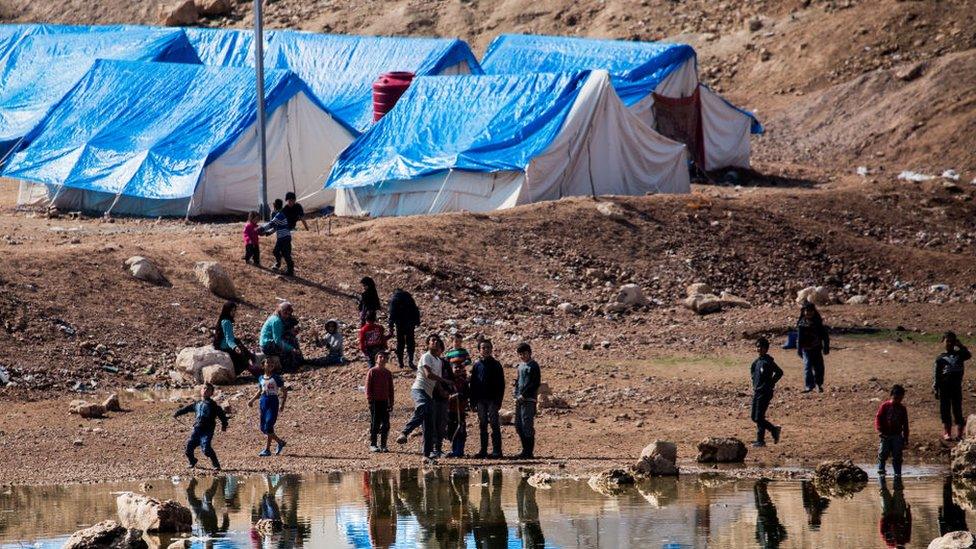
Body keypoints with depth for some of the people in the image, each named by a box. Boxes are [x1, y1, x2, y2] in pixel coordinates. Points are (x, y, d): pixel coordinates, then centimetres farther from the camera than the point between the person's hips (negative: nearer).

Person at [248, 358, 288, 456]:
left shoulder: (276, 378, -5)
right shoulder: (261, 378, 11)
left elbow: (284, 391, -4)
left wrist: (282, 404, -13)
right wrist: (252, 400, 14)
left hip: (273, 402, -6)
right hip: (263, 402, 6)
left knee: (268, 426, -13)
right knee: (263, 428, 6)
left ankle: (267, 449, -5)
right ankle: (280, 442, 24)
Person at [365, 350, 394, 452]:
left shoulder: (388, 373, 11)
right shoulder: (372, 371, -3)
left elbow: (391, 389, 15)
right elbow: (368, 387, -5)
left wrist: (391, 403, 11)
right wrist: (370, 400, -12)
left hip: (385, 402, 4)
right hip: (375, 401, -4)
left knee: (385, 424, 2)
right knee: (375, 424, -2)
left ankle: (383, 445, 10)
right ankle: (373, 445, 5)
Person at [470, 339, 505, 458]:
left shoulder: (496, 365, 1)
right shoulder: (477, 366, 9)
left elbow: (501, 384, -1)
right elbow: (472, 384, 11)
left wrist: (498, 400, -9)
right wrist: (473, 401, 4)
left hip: (492, 399, -4)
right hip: (480, 400, 4)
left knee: (494, 424, -6)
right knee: (482, 425, 7)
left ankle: (497, 450, -6)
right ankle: (483, 450, 11)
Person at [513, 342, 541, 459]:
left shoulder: (533, 366, -6)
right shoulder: (520, 366, 18)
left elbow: (535, 383, -13)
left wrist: (524, 395, -15)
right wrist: (517, 395, 9)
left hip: (529, 400, -8)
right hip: (520, 400, 8)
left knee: (527, 425, -10)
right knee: (519, 426, 8)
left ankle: (529, 452, -8)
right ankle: (525, 451, 15)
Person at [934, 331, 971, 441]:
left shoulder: (959, 354, 8)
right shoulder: (940, 358, 8)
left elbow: (968, 355, -16)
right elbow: (937, 375, 8)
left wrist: (960, 346, -12)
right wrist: (935, 389, 3)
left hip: (956, 385, -1)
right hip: (944, 386, 1)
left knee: (957, 409, 0)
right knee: (945, 409, 4)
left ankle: (960, 434, 4)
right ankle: (947, 433, 12)